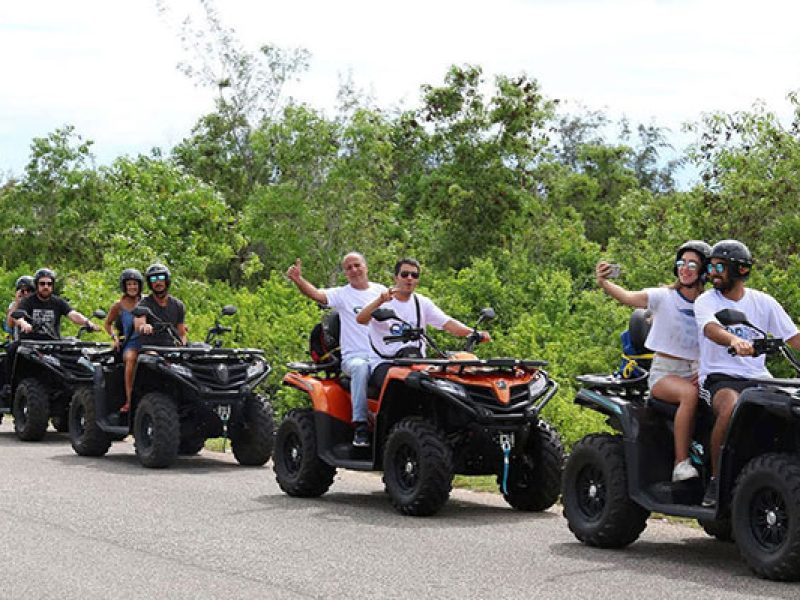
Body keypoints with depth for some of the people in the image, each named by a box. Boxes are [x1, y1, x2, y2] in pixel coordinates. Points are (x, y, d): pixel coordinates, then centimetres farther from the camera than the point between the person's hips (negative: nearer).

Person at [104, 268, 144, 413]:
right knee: (131, 358, -35)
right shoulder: (118, 305, 8)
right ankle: (129, 400, -37)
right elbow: (107, 323, 21)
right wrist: (114, 337, 4)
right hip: (129, 342, -1)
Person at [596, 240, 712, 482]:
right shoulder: (663, 297, -1)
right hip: (664, 372, -3)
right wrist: (604, 283, -39)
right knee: (690, 394, -35)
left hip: (694, 373, 4)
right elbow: (628, 297, -19)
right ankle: (680, 463, -31)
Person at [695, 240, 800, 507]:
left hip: (758, 378, 3)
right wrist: (735, 340, -43)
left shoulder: (763, 302, 13)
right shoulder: (706, 301, 3)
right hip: (719, 377, -3)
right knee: (731, 407, -37)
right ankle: (715, 480, -25)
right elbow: (711, 330, -20)